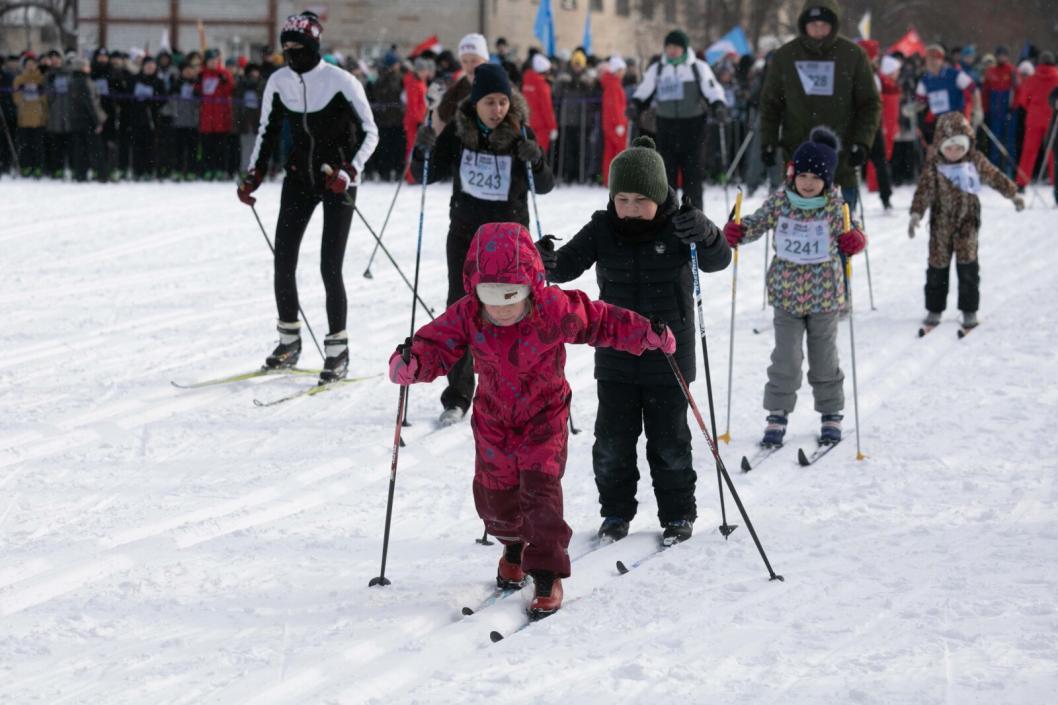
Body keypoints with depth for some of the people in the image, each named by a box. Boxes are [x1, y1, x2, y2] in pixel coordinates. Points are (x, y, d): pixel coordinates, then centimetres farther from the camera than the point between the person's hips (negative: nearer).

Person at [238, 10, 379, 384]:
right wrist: (254, 176, 0)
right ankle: (289, 341, 18)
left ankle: (338, 350, 3)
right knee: (282, 263, 0)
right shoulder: (278, 82, -3)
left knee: (330, 268, -9)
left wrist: (350, 172, -24)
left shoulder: (342, 82, -17)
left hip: (338, 181, -5)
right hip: (300, 177, 5)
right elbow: (267, 131, 10)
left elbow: (370, 133, -11)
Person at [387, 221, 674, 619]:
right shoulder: (467, 316, -19)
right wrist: (412, 363, -45)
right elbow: (437, 345, -22)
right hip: (493, 419, 3)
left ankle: (547, 574, -4)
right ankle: (515, 546, 43)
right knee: (495, 493, 10)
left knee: (540, 489, -15)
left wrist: (647, 334, -14)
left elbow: (601, 322, -10)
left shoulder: (555, 309, -23)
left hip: (544, 416, -3)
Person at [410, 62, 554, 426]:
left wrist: (535, 161, -29)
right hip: (464, 233, 2)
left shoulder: (521, 134, -8)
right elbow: (427, 176, 2)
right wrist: (423, 151, -18)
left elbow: (544, 186, -8)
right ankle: (457, 397, 7)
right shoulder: (457, 132, -5)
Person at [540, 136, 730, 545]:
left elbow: (718, 261, -21)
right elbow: (570, 263, -7)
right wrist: (548, 265, -31)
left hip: (668, 356, -2)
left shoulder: (678, 227, -10)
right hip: (616, 358, 2)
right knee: (613, 440, 6)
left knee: (669, 441, 6)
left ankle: (678, 514, 20)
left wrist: (705, 235, -43)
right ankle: (615, 512, 21)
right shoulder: (603, 230, -3)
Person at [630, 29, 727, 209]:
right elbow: (644, 92, 12)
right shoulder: (657, 69, 10)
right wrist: (635, 105, -7)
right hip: (666, 126, 3)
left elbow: (712, 90, -4)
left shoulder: (698, 68, 1)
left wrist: (719, 106, -22)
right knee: (666, 174, 3)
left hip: (693, 127, -3)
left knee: (692, 176, -1)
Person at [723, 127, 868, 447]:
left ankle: (832, 414, 25)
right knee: (785, 357, 0)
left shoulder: (835, 206, -8)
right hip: (786, 294, 1)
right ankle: (777, 415, 10)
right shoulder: (779, 201, -5)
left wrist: (855, 240, -28)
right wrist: (736, 231, -15)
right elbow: (757, 223, 5)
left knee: (824, 357, 11)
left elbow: (850, 234, -4)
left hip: (823, 296, -1)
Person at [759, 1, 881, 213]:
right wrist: (768, 142, 1)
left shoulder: (853, 55, 0)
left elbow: (870, 104, 3)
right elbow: (770, 103, 11)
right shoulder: (785, 56, 4)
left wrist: (862, 142, -9)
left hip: (841, 159, -1)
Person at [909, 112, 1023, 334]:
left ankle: (969, 311, 4)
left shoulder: (975, 161, -1)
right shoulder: (934, 165, -6)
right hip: (941, 222, 0)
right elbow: (924, 190, -10)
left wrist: (1013, 193, 17)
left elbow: (994, 177, 11)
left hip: (967, 221, 0)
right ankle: (934, 310, 17)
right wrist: (916, 213, -20)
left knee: (967, 264, -5)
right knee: (938, 265, 4)